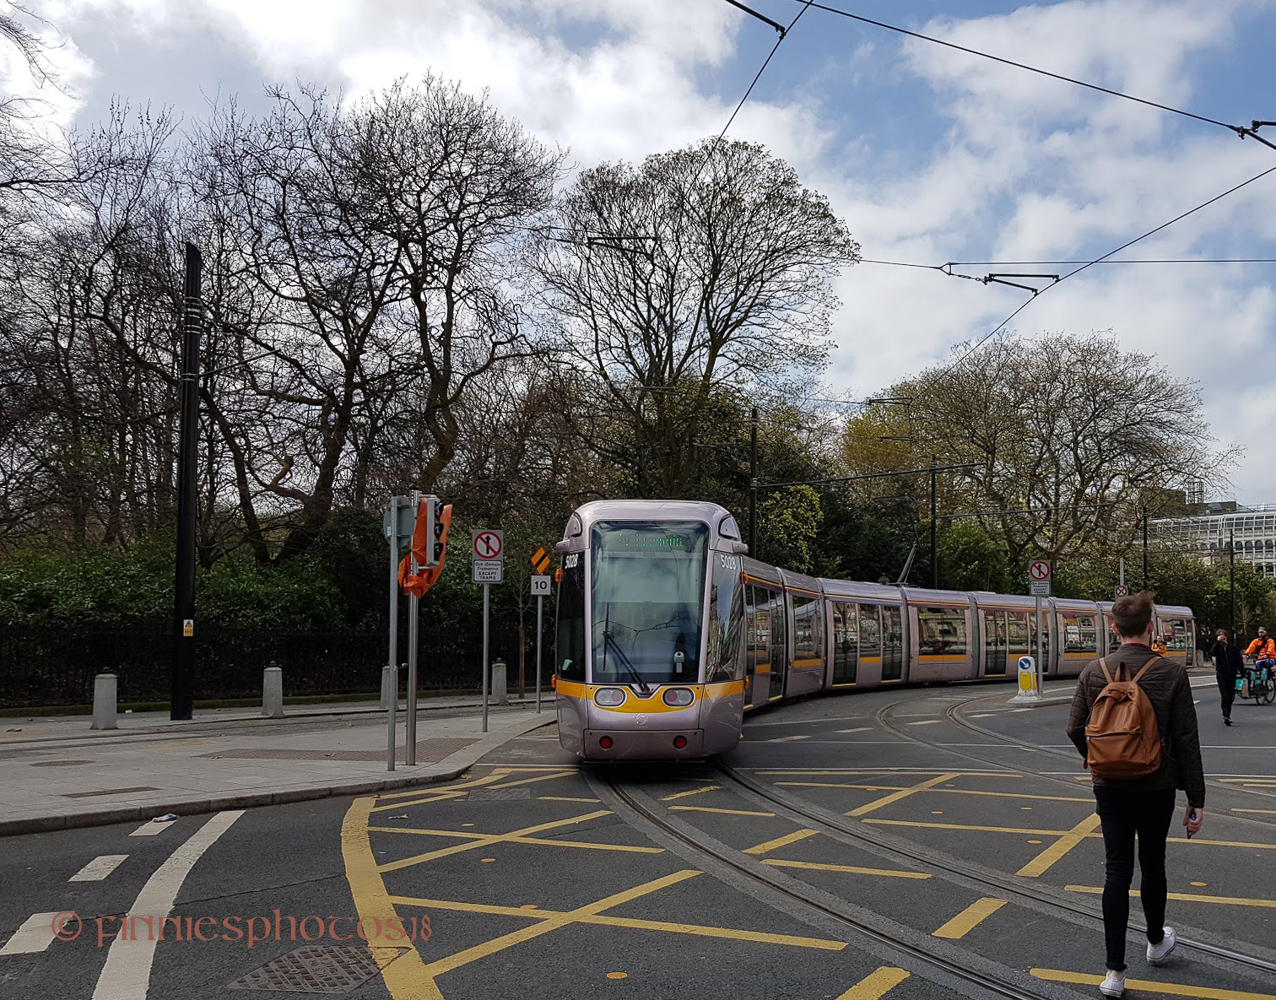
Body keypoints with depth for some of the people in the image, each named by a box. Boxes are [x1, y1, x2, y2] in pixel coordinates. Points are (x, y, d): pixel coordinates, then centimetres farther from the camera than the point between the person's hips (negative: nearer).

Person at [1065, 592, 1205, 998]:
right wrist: (1196, 799, -3)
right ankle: (1157, 941, 43)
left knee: (1117, 870, 5)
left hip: (1110, 788, 1)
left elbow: (1075, 729, -1)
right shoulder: (1172, 674, -12)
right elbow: (1186, 741, -9)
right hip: (1157, 787, -1)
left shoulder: (1093, 672, -6)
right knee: (1152, 864, 19)